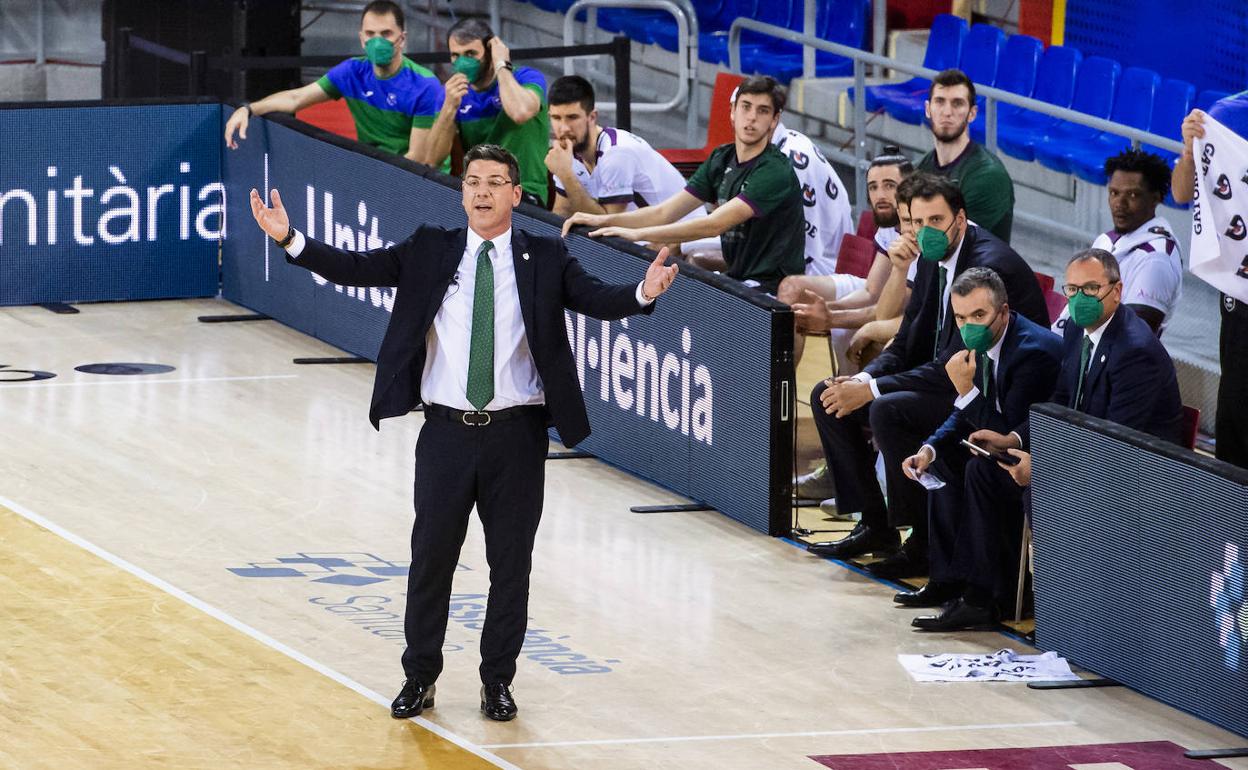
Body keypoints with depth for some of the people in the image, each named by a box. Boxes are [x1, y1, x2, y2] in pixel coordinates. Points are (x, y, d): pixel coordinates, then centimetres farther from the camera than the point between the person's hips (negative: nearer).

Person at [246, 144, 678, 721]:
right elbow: (357, 269, -2)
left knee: (510, 563, 6)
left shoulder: (545, 260, 1)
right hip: (447, 432, 1)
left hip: (517, 435, 0)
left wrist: (644, 293, -30)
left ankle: (497, 682, 20)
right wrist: (288, 239, -13)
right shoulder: (429, 253, 4)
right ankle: (420, 678, 20)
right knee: (431, 557, 6)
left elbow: (597, 299, -9)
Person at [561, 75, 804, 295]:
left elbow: (715, 224, -26)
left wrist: (638, 234, -29)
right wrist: (602, 220, -10)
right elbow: (665, 213, 5)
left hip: (771, 289, -8)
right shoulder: (721, 160, 9)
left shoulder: (775, 172, -18)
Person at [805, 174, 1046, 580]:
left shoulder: (991, 265, -23)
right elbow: (906, 344, 11)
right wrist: (862, 379, -10)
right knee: (827, 397, 4)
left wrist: (872, 389, -25)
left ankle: (925, 543, -18)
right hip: (944, 380, 10)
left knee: (887, 410, -32)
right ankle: (874, 526, 9)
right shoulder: (933, 258, 5)